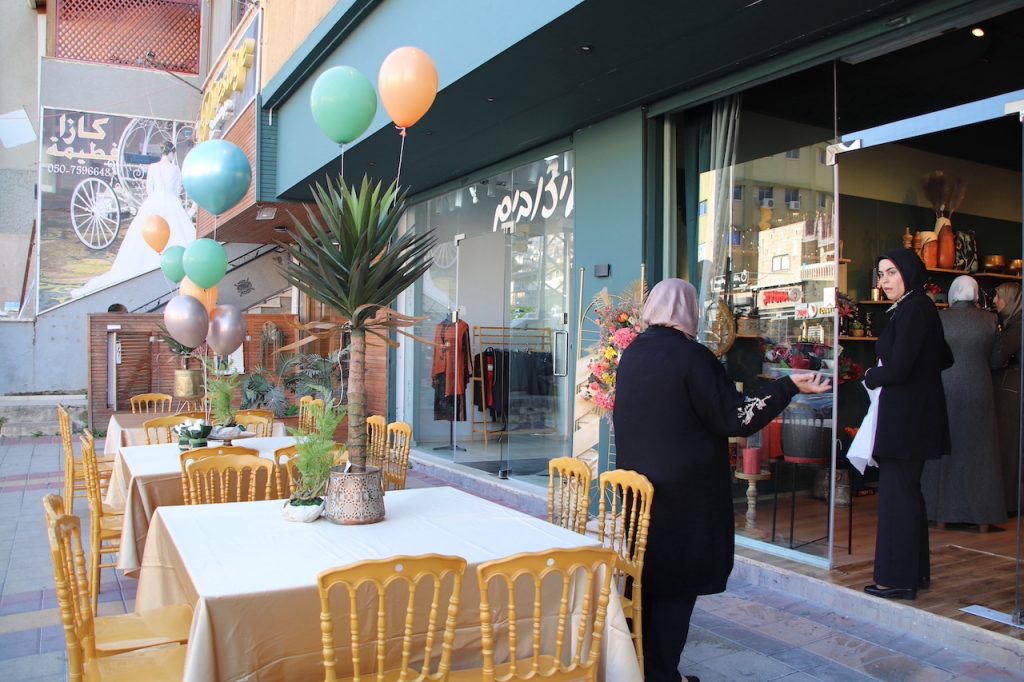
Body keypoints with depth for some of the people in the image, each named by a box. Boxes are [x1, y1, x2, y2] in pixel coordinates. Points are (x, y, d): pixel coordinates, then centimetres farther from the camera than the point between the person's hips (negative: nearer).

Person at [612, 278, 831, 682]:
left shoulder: (631, 354, 3)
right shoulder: (691, 356, -17)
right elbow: (732, 417, -15)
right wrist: (789, 386, -12)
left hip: (637, 483, 7)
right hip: (684, 492, -7)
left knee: (642, 575, 18)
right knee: (675, 585, 5)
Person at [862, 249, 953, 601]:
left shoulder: (912, 310, -16)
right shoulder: (920, 307, 14)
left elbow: (896, 370, -21)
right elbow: (944, 359, 24)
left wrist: (870, 377, -3)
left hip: (905, 419, -10)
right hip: (916, 416, 10)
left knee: (897, 495, -3)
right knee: (908, 492, 17)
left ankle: (898, 578, 5)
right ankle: (916, 572, 27)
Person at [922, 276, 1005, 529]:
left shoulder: (938, 319, -5)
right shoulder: (989, 320, -4)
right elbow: (994, 356, 4)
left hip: (943, 390, 0)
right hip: (977, 391, 0)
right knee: (978, 451, 9)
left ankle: (942, 514, 13)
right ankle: (982, 517, 13)